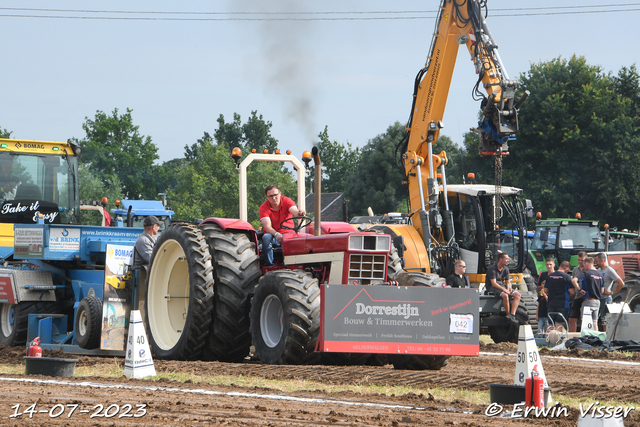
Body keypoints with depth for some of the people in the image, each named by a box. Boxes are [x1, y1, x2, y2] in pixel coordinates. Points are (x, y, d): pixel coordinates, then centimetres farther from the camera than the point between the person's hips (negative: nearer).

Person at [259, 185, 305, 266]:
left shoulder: (286, 201, -1)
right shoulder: (263, 208, -5)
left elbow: (295, 211, -22)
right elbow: (267, 226, -18)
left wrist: (300, 213, -48)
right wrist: (276, 234, -39)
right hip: (273, 234, -1)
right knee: (266, 237, -35)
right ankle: (269, 265, -29)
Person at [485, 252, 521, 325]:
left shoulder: (505, 269, 11)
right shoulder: (492, 269, -13)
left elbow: (508, 282, 14)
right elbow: (493, 283, -19)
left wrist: (509, 288, -10)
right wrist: (504, 289, -28)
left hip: (502, 287, 8)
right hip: (492, 288, -8)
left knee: (517, 294, -14)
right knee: (505, 295, -36)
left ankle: (512, 315, -26)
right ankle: (508, 315, -20)